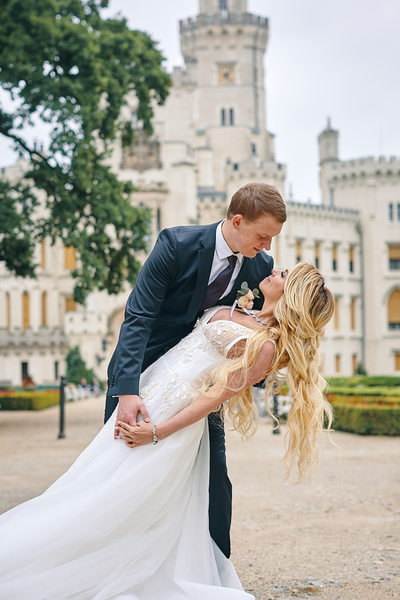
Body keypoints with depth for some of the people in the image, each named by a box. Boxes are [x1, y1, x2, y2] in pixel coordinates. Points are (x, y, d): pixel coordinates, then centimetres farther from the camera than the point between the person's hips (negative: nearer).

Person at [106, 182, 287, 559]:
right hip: (144, 374, -3)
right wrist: (127, 390, -37)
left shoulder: (261, 266, -8)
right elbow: (138, 318, -27)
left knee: (214, 482, -3)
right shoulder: (177, 244, -22)